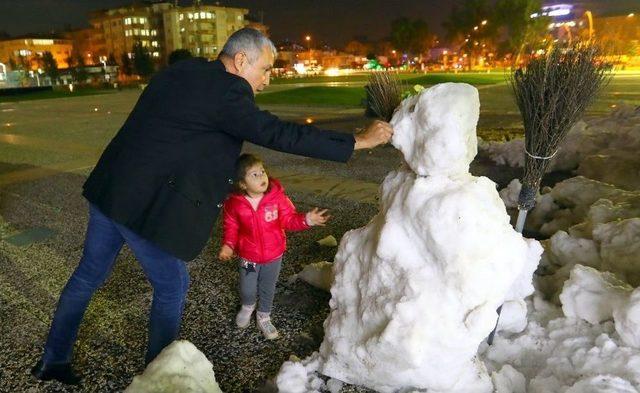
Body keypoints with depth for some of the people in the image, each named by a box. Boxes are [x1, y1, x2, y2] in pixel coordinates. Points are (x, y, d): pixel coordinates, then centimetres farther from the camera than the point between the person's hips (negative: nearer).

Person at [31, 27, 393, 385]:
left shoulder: (180, 72, 11)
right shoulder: (225, 91, -16)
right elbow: (280, 134, -20)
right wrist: (357, 141, -14)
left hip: (110, 190, 9)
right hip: (146, 205, -9)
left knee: (89, 275, 22)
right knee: (172, 288, 10)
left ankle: (53, 360, 41)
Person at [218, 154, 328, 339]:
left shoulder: (277, 197, -19)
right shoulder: (234, 203, -18)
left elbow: (289, 219, -11)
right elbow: (231, 227, -3)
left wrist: (306, 219, -28)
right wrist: (228, 245, -18)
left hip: (274, 255, 1)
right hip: (248, 256, 0)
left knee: (268, 289, 19)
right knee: (247, 290, 15)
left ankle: (263, 317, 47)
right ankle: (247, 306, 53)